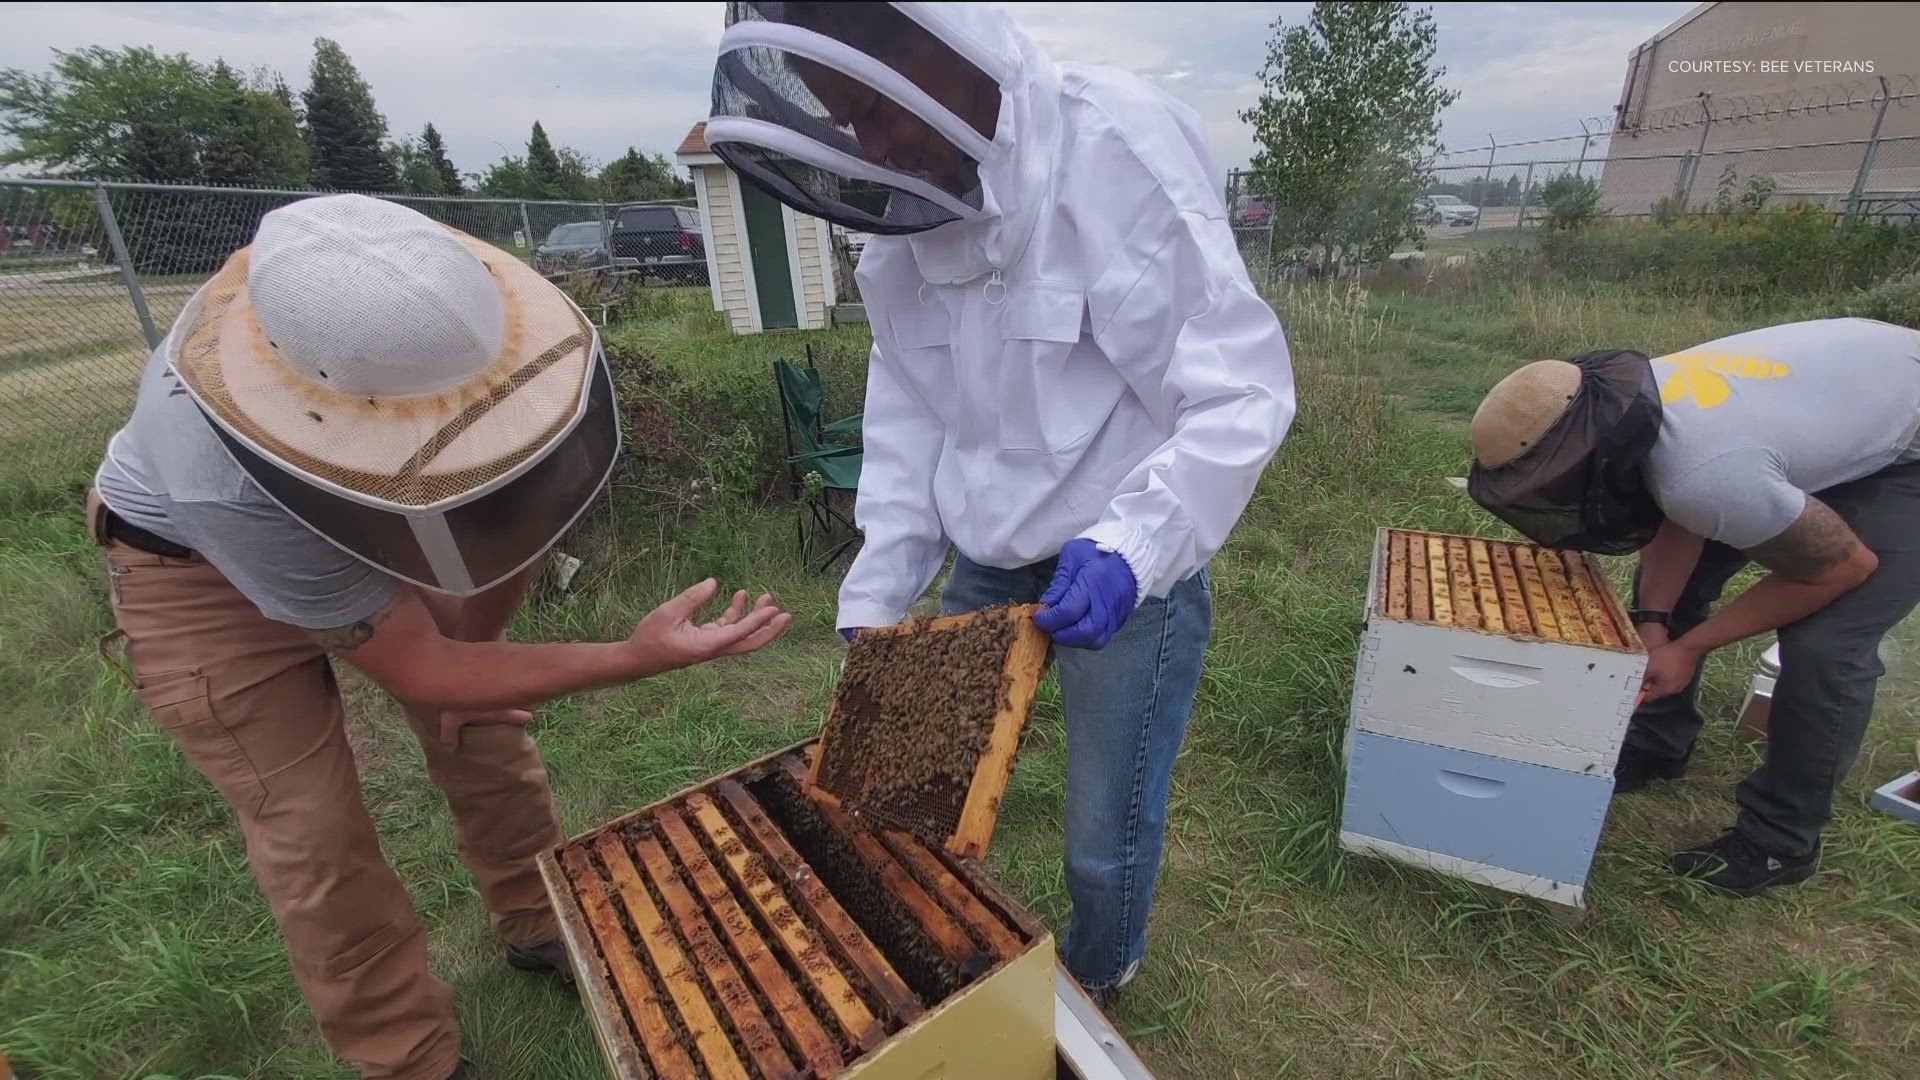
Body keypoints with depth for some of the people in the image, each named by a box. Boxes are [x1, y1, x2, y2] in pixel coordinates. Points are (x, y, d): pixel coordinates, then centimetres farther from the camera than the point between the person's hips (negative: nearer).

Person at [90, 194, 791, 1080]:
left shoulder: (433, 332, -33)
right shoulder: (222, 481, -42)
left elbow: (515, 506, -13)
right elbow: (422, 671, -30)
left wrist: (474, 642, -2)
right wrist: (638, 657, -39)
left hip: (366, 505, 4)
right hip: (199, 562, -3)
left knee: (486, 726, 5)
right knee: (312, 828, -4)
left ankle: (540, 926, 30)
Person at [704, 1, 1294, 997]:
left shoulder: (1114, 150, -18)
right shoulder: (900, 217, 1)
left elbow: (1240, 390, -20)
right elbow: (908, 422, 4)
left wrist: (1129, 548, -32)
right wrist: (875, 595, 1)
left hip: (1129, 567, -5)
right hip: (987, 562, 6)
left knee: (1106, 836, 9)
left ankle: (1094, 986, 46)